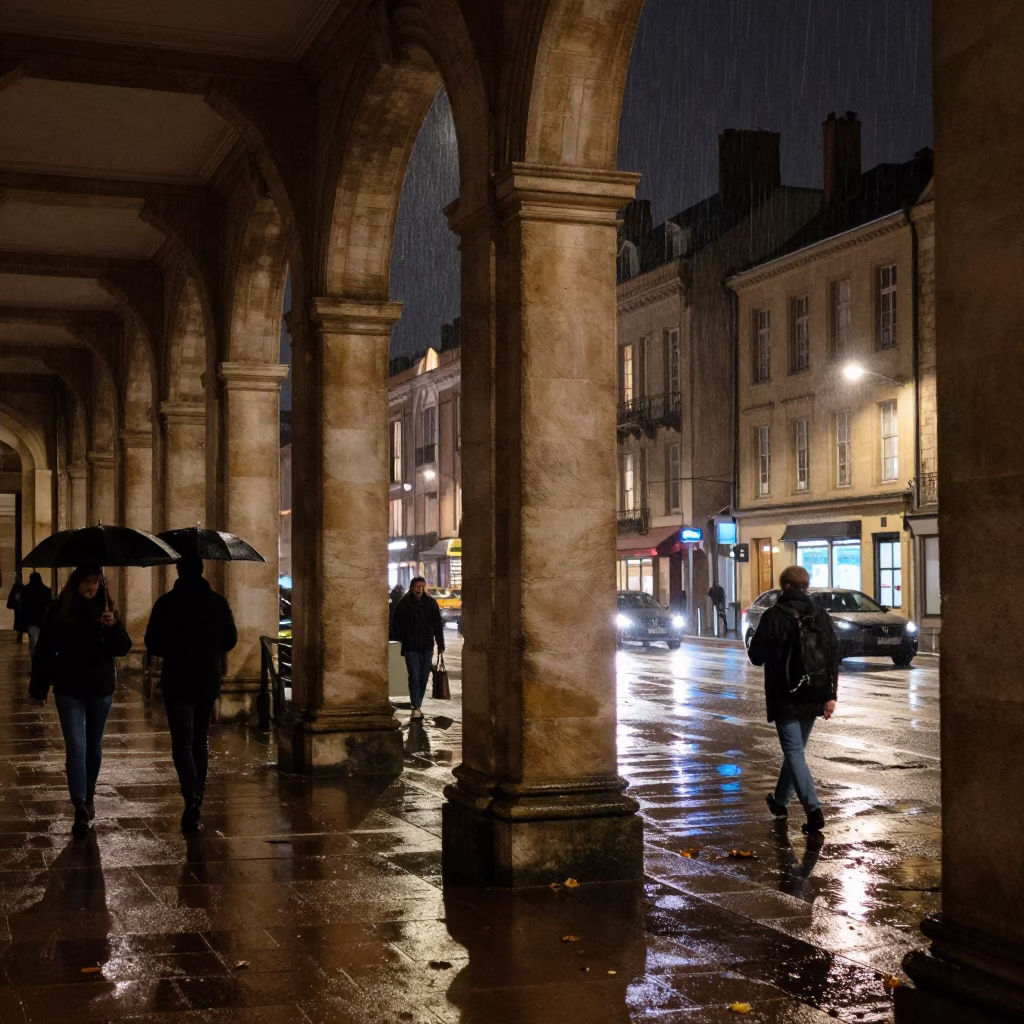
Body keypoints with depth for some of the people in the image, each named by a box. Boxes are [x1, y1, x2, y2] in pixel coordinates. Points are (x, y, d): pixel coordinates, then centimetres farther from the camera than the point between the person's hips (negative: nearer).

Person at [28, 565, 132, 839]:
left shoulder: (106, 609, 0)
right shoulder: (59, 611, -5)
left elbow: (123, 649, -3)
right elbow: (44, 650, -1)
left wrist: (113, 626, -22)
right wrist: (38, 687, -2)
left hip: (101, 689, 2)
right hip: (69, 690, -2)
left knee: (93, 747, 13)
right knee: (76, 746, -10)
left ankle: (88, 798, 32)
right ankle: (80, 810, -16)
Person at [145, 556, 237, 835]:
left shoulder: (166, 603, -8)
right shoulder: (218, 603, -2)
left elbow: (152, 643, -6)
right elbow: (230, 640, 4)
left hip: (177, 681, -3)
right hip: (209, 680, 3)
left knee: (182, 743, -4)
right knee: (201, 740, 17)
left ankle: (192, 798, -23)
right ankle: (197, 797, 26)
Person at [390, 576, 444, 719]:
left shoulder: (431, 603, 2)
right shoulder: (404, 603, -3)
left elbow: (438, 625, 5)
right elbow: (396, 623, 7)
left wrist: (440, 644, 3)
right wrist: (402, 639, 3)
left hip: (427, 647, 3)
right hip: (411, 648, -3)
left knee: (423, 678, 8)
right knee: (414, 677, -9)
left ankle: (418, 705, 21)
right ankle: (416, 707, -9)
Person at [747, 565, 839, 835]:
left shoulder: (774, 616, -11)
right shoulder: (821, 617, 3)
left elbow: (757, 656, -6)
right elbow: (833, 657, 0)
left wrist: (755, 638, 15)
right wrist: (831, 695, 2)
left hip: (784, 697, -5)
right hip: (813, 697, 5)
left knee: (794, 751, -4)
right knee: (795, 748, 20)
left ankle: (813, 809, -17)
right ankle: (780, 799, 35)